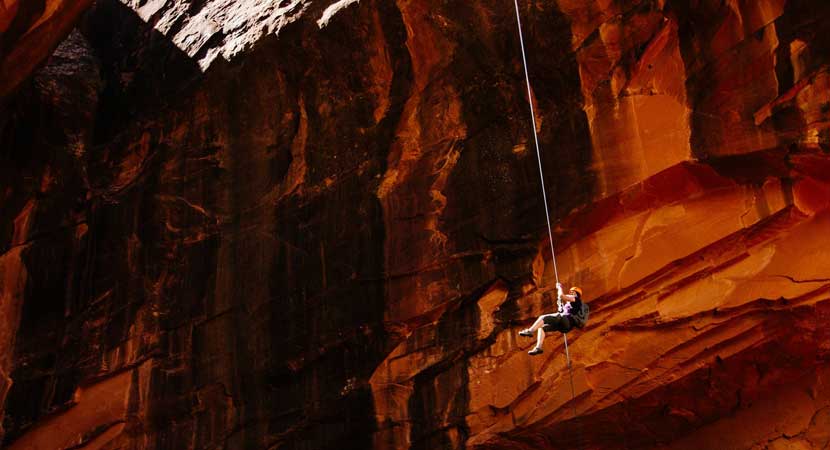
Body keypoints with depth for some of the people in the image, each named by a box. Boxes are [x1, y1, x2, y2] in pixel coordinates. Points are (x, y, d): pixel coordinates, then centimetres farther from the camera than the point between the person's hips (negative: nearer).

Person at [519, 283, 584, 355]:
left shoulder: (576, 299, 5)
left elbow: (561, 295, -9)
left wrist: (559, 287, 8)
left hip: (568, 320, -10)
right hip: (566, 325, 10)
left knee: (543, 317, -18)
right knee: (542, 327, 6)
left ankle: (530, 331, -17)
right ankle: (538, 347, -7)